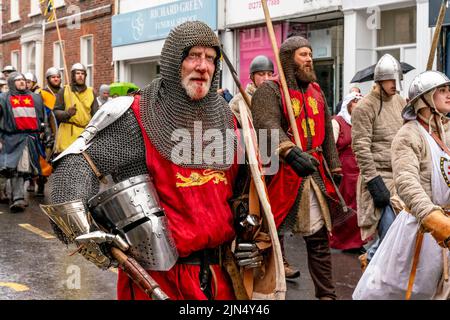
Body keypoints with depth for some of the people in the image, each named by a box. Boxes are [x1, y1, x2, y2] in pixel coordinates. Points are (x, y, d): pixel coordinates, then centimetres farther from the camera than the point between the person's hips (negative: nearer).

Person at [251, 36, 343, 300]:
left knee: (319, 237, 10)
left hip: (314, 174, 6)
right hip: (280, 175, -6)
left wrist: (334, 168, 16)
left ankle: (327, 294, 20)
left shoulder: (316, 91, 16)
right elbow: (268, 126, -26)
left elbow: (327, 133, 21)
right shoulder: (269, 90, -7)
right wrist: (292, 153, -41)